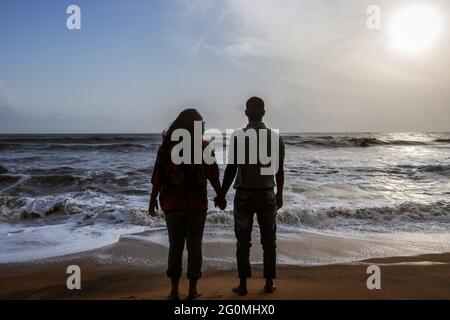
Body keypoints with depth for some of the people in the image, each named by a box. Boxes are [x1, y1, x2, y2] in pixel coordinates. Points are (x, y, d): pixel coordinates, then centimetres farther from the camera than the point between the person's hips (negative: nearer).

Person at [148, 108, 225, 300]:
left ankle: (174, 291, 12)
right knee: (194, 246, 9)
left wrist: (153, 200, 8)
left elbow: (157, 177, -2)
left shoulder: (166, 146, 1)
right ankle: (192, 291, 12)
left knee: (175, 246, 12)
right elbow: (213, 176, -2)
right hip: (197, 203, -1)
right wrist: (221, 197, 11)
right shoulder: (203, 146, -2)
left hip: (172, 204, 1)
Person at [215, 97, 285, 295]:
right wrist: (279, 195, 17)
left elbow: (231, 169, -7)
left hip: (244, 195, -1)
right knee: (269, 241, 11)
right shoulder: (275, 137, 0)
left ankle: (243, 284, 10)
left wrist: (221, 195, 2)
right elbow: (279, 170, 4)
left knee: (243, 241, 7)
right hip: (267, 194, 2)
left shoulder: (238, 137, -7)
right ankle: (269, 283, 17)